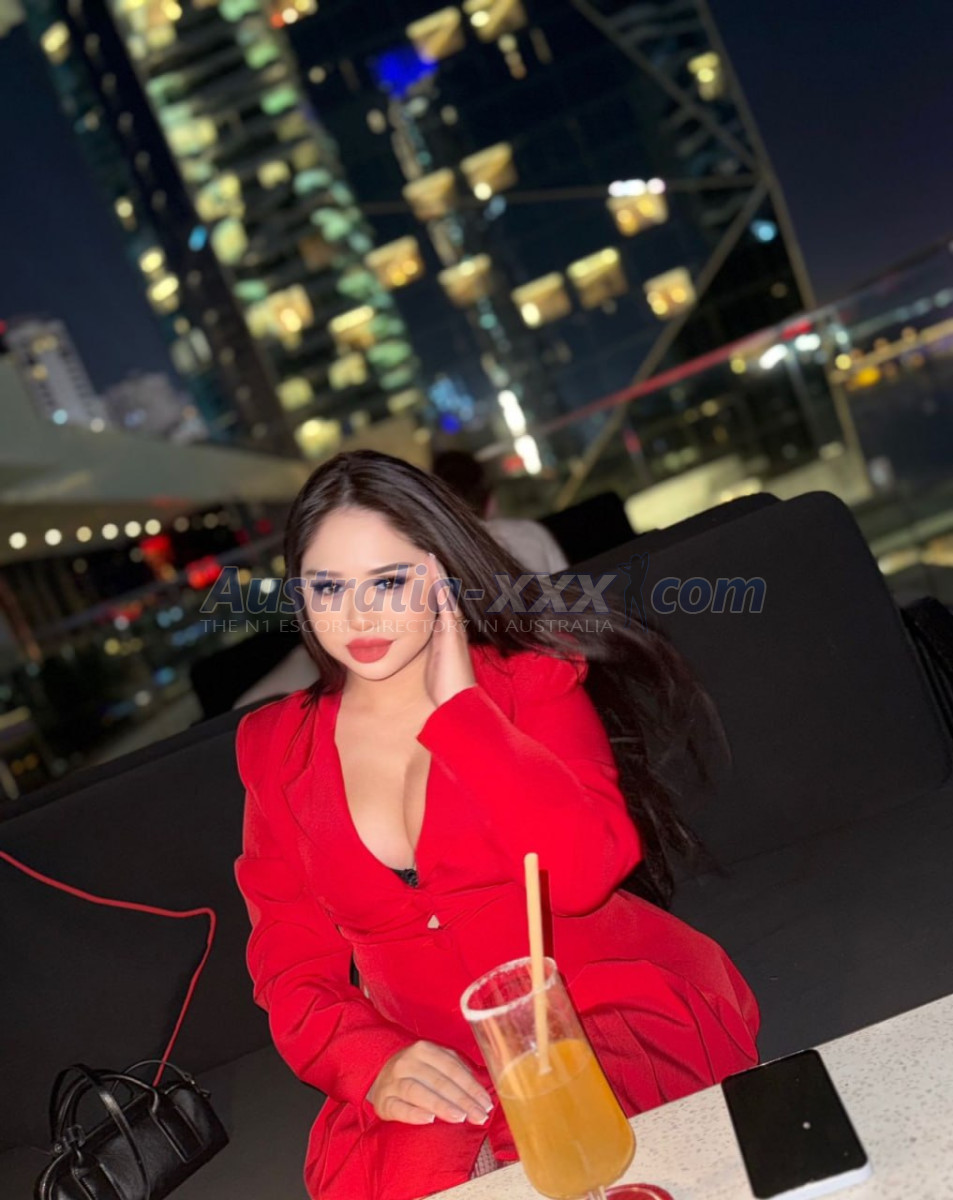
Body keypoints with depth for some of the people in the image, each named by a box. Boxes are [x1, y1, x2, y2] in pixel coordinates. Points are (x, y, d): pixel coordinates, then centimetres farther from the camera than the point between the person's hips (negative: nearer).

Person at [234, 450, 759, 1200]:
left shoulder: (532, 682, -1)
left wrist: (457, 708, -15)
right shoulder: (277, 750, 6)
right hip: (429, 1067, 1)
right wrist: (373, 1061, -16)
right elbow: (293, 966, 4)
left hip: (608, 1010, -1)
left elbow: (583, 872, -17)